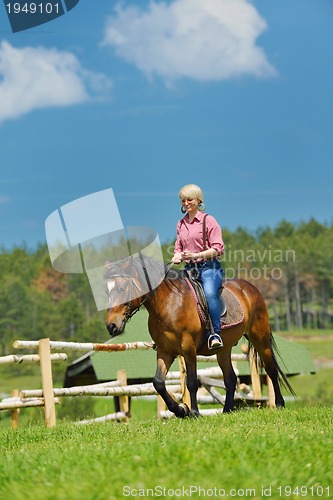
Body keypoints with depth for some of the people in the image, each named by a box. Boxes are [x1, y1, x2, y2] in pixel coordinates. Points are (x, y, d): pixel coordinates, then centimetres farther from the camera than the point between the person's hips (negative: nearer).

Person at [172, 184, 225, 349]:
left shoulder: (208, 220, -2)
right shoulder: (181, 224, 16)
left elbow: (218, 248, -8)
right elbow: (179, 247, 22)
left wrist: (196, 255, -21)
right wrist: (177, 257, -3)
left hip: (209, 267, -6)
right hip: (189, 268, 6)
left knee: (209, 293, -34)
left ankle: (216, 333, -35)